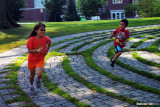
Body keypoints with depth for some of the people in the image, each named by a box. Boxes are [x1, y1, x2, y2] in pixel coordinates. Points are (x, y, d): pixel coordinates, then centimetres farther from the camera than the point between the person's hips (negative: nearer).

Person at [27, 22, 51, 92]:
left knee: (39, 74, -19)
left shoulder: (46, 39, -12)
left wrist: (47, 50, 4)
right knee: (32, 74, 16)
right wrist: (37, 50, -34)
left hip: (40, 59, 1)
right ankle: (31, 85, 46)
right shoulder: (32, 39, -20)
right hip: (32, 59, -1)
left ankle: (38, 80, 18)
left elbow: (49, 42, 13)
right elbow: (29, 50, -18)